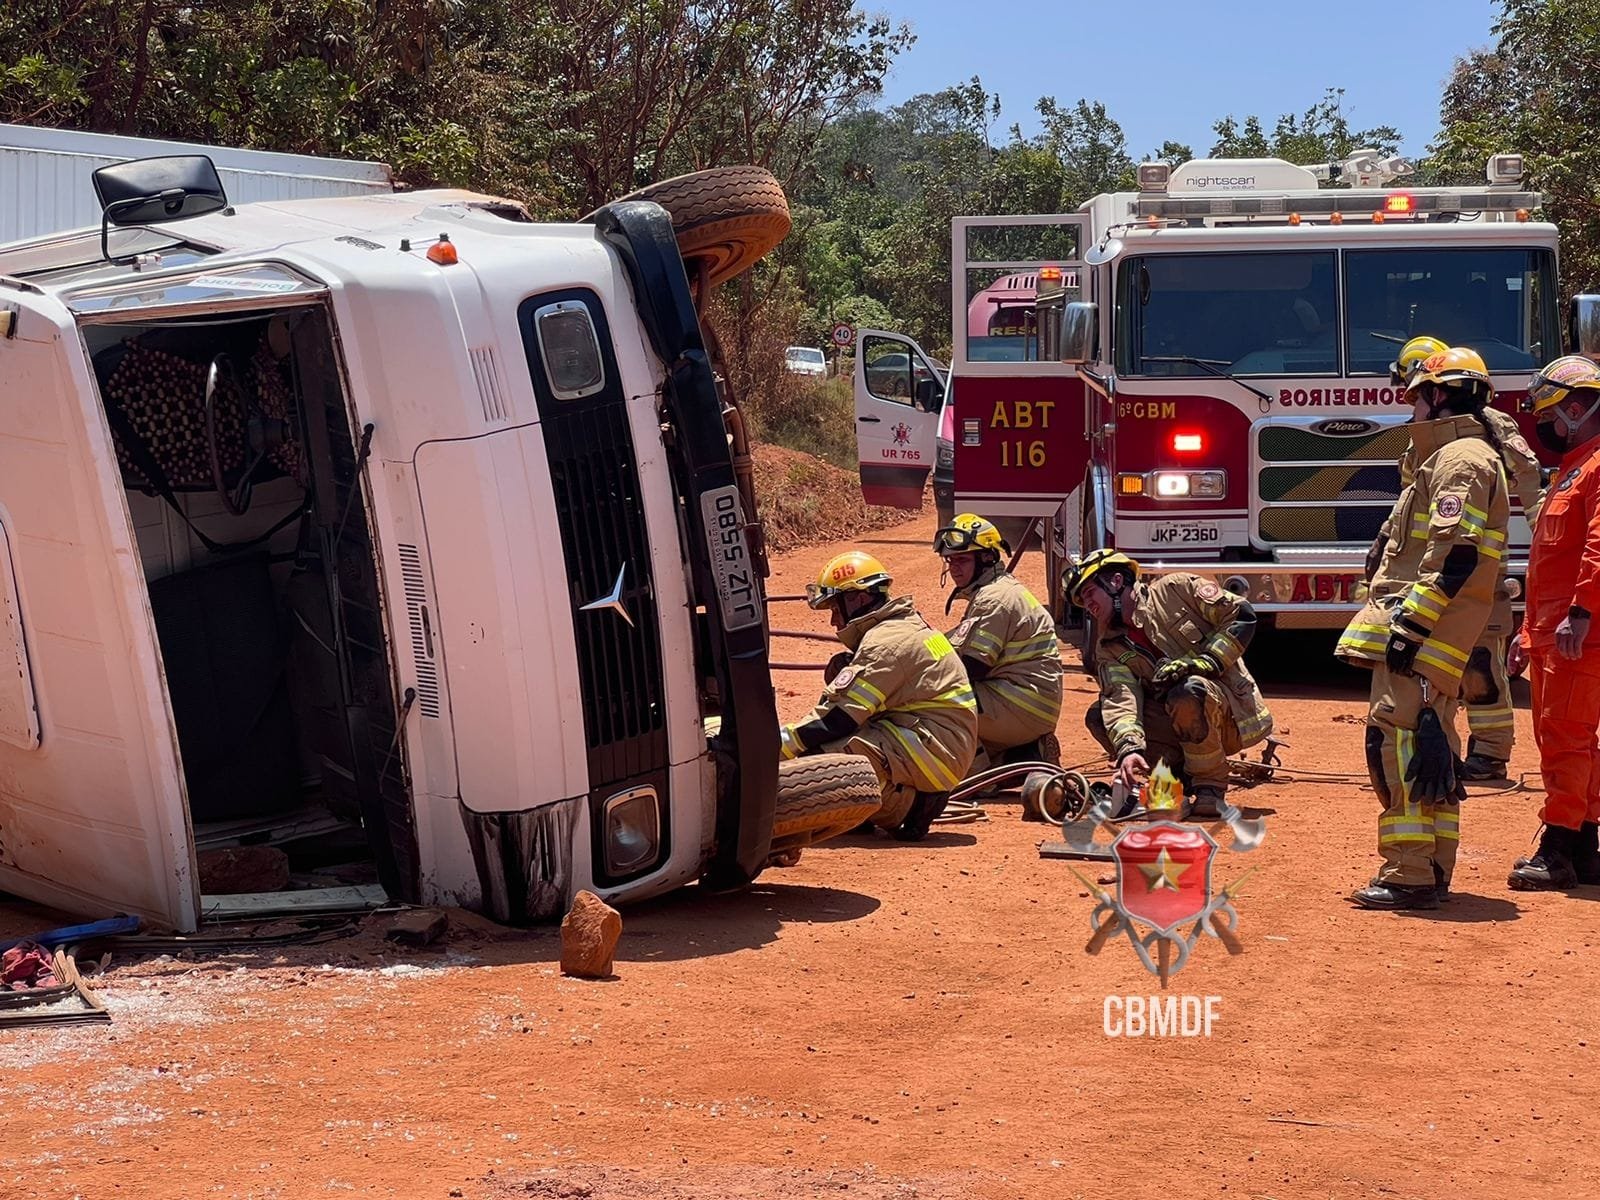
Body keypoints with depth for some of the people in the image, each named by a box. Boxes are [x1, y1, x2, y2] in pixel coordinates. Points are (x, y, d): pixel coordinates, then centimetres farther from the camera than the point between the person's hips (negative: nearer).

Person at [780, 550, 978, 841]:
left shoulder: (886, 642, -14)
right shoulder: (906, 629, 19)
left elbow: (839, 719, -19)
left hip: (934, 749, -11)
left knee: (821, 752, -25)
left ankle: (905, 806, -12)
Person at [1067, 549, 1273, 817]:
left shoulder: (1176, 589, -3)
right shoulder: (1109, 648, 8)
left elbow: (1242, 615, -9)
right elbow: (1120, 699, -10)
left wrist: (1202, 662, -19)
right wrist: (1129, 748, -28)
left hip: (1235, 713, -5)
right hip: (1178, 730, 5)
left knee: (1188, 691, -37)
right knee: (1098, 716, -9)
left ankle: (1211, 787, -16)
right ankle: (1183, 778, -5)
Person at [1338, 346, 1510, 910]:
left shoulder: (1463, 459, -11)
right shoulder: (1448, 457, 22)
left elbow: (1455, 556, -21)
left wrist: (1409, 625, -23)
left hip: (1423, 632, -11)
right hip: (1423, 636, 11)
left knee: (1400, 741, -15)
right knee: (1430, 748, 12)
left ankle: (1409, 877, -18)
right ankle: (1432, 873, 18)